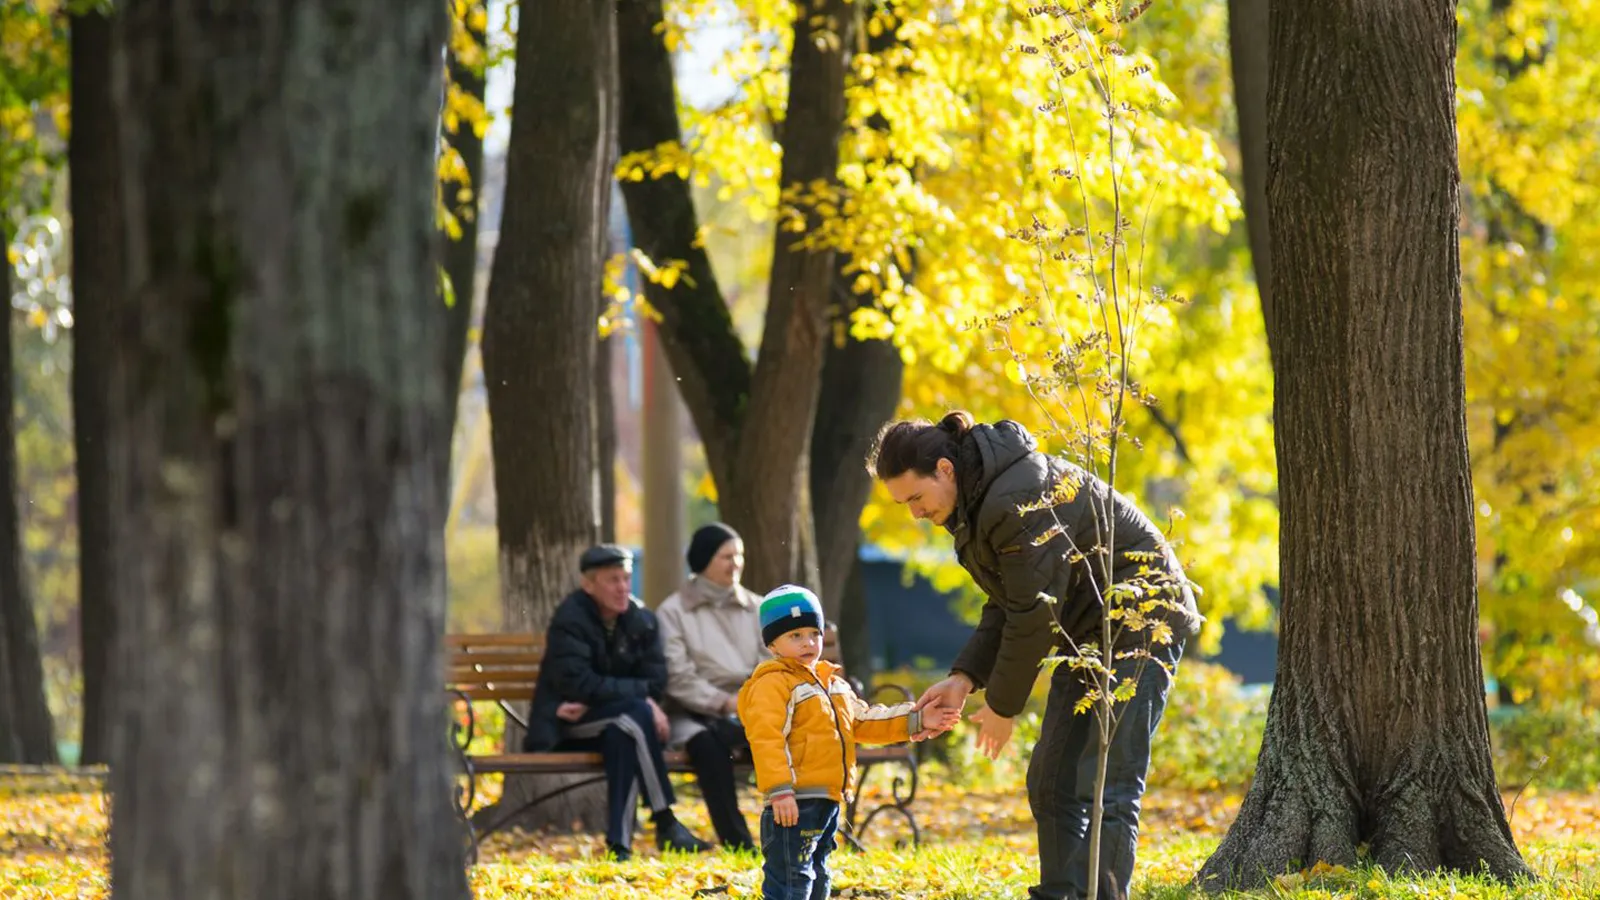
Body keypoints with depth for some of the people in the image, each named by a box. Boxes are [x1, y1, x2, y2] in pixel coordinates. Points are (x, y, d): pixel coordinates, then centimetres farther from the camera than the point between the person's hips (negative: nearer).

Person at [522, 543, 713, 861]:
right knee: (637, 714, -32)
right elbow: (578, 683, -23)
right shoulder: (570, 620, -12)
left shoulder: (641, 618, 4)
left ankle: (619, 843, -34)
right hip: (565, 728, -4)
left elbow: (656, 680, -4)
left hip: (614, 723, 4)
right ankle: (665, 825, -30)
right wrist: (641, 692, -24)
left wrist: (591, 703, -18)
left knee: (622, 735, -34)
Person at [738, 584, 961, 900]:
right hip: (795, 803, -10)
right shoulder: (772, 684, -11)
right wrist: (779, 791, -30)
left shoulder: (832, 684, 19)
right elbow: (766, 739, -21)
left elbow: (865, 721, 26)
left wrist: (917, 720, 19)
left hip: (828, 801, 10)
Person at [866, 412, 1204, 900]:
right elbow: (1007, 603, 10)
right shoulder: (973, 501, 5)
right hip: (1088, 634, 10)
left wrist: (1001, 707, -13)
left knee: (1105, 787, -15)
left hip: (1139, 625, -10)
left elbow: (1034, 614, -23)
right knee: (1050, 782, 8)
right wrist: (964, 677, -3)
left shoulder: (1018, 500, -26)